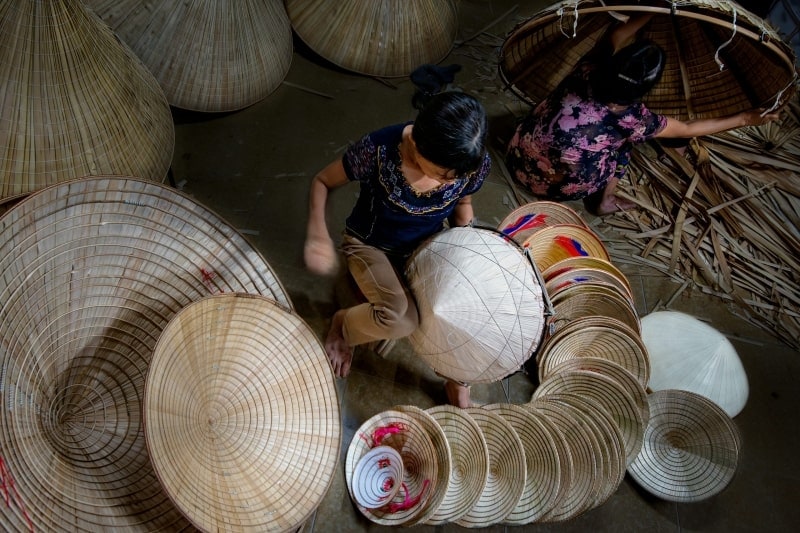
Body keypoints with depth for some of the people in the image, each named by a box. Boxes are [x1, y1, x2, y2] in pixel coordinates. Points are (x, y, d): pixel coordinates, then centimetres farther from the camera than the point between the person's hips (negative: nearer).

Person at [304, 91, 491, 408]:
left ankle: (457, 380, 12)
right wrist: (318, 233, -31)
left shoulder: (476, 164, -22)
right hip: (372, 245, -3)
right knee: (401, 318, -30)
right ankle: (344, 324, 5)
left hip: (428, 245, 4)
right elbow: (322, 182, -15)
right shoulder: (378, 150, -33)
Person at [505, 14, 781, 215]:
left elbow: (616, 36, 13)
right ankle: (605, 200, 18)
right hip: (553, 186, -5)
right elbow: (688, 129, 0)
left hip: (517, 159, 5)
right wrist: (743, 118, 11)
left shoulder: (591, 67, -9)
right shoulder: (630, 117, -16)